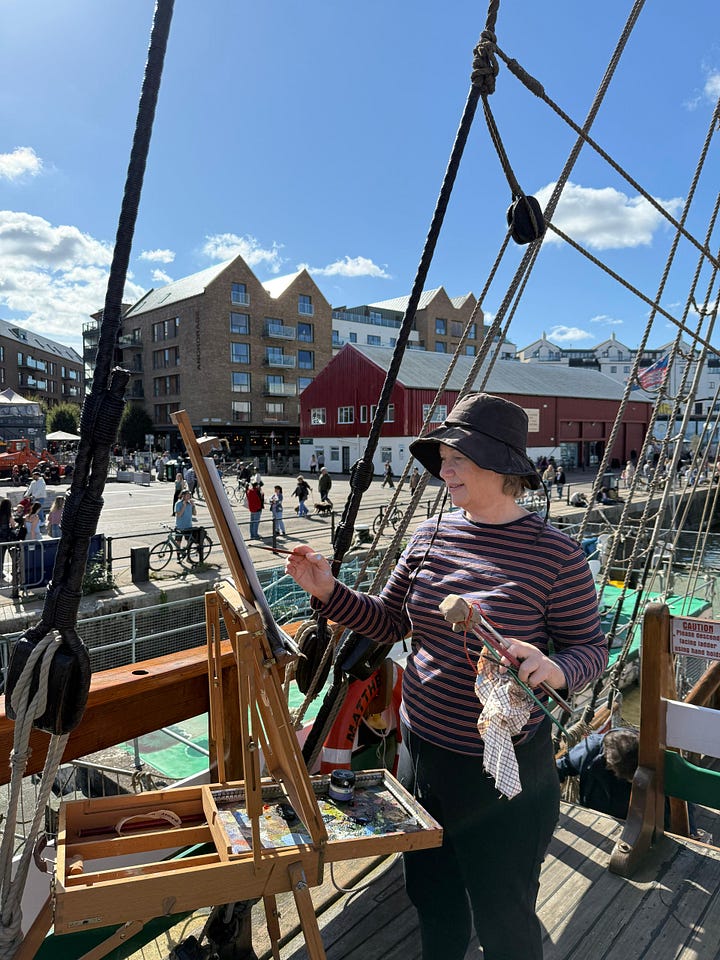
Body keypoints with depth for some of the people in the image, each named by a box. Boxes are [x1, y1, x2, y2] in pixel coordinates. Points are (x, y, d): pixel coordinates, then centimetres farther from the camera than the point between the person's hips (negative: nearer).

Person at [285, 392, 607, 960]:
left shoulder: (556, 553, -17)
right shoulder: (430, 535, -3)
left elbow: (591, 649, -9)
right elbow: (389, 623, 4)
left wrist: (555, 669, -30)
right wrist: (328, 591, -9)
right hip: (422, 750, 5)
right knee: (431, 896, 28)